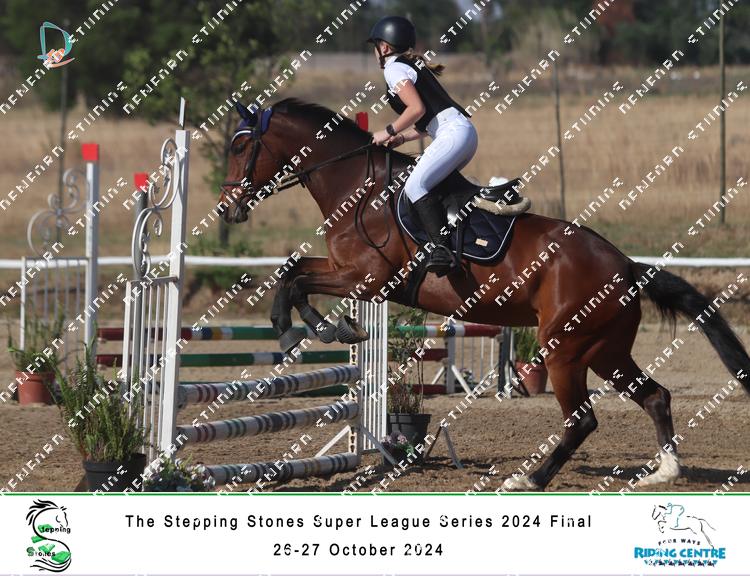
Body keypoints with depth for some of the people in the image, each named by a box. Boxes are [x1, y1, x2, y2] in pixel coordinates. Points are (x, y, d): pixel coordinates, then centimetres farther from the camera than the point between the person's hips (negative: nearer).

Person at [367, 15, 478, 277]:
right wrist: (402, 138, 20)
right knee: (427, 183, 21)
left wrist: (389, 132, -5)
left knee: (415, 185, -21)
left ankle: (442, 248, -35)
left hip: (454, 133, -10)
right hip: (463, 131, 10)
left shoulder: (394, 68, -2)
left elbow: (417, 108, -16)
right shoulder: (413, 66, 26)